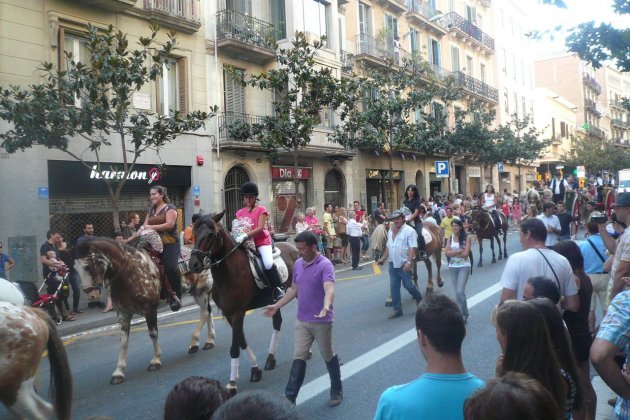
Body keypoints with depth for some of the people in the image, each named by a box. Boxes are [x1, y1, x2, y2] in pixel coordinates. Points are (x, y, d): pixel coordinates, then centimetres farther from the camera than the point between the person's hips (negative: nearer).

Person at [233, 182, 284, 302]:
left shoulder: (261, 210, -1)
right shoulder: (239, 213, 12)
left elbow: (260, 228, -13)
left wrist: (245, 235, -25)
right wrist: (237, 236, -13)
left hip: (262, 241, -5)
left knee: (268, 264, -28)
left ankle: (277, 288, -14)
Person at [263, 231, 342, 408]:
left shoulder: (325, 265, -18)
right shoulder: (298, 264, 4)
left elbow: (329, 289, -33)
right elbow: (293, 289, 15)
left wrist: (326, 307, -51)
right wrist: (277, 306, 15)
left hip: (321, 321, -5)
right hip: (302, 321, 5)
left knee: (328, 357, 12)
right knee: (298, 358, 6)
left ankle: (337, 391, 32)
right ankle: (289, 397, 9)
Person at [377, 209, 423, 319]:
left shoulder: (409, 231, -13)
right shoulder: (390, 230, 9)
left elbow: (412, 248, -19)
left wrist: (409, 262, -28)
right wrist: (383, 258, 15)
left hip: (404, 264, -6)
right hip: (393, 264, 6)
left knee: (408, 285, 4)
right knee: (394, 288, 7)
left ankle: (420, 300, 32)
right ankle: (397, 310, 16)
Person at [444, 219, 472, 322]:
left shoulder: (466, 238, -6)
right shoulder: (450, 238, 5)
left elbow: (465, 253, -16)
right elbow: (446, 253, -7)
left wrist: (453, 253, -10)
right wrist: (459, 251, -16)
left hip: (464, 266, -5)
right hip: (452, 267, 5)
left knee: (460, 291, -14)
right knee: (457, 292, 11)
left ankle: (463, 314, -2)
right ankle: (463, 313, 23)